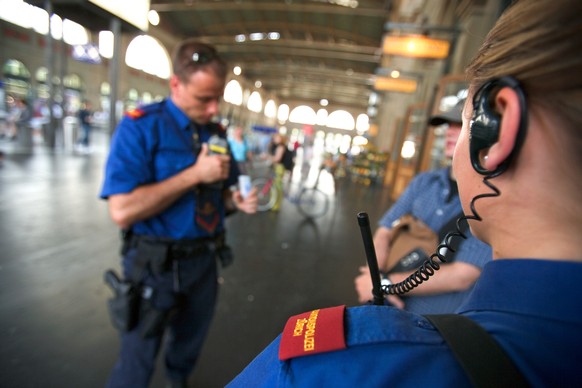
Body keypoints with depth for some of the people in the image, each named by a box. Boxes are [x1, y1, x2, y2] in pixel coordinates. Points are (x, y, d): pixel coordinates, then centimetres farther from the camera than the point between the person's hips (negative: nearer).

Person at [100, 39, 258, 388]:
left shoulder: (218, 134, 1)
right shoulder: (140, 126, -16)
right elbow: (123, 211, -25)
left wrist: (237, 200, -11)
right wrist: (195, 174, -25)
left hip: (204, 259, 6)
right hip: (157, 264, -5)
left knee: (191, 341, 28)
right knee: (138, 360, 14)